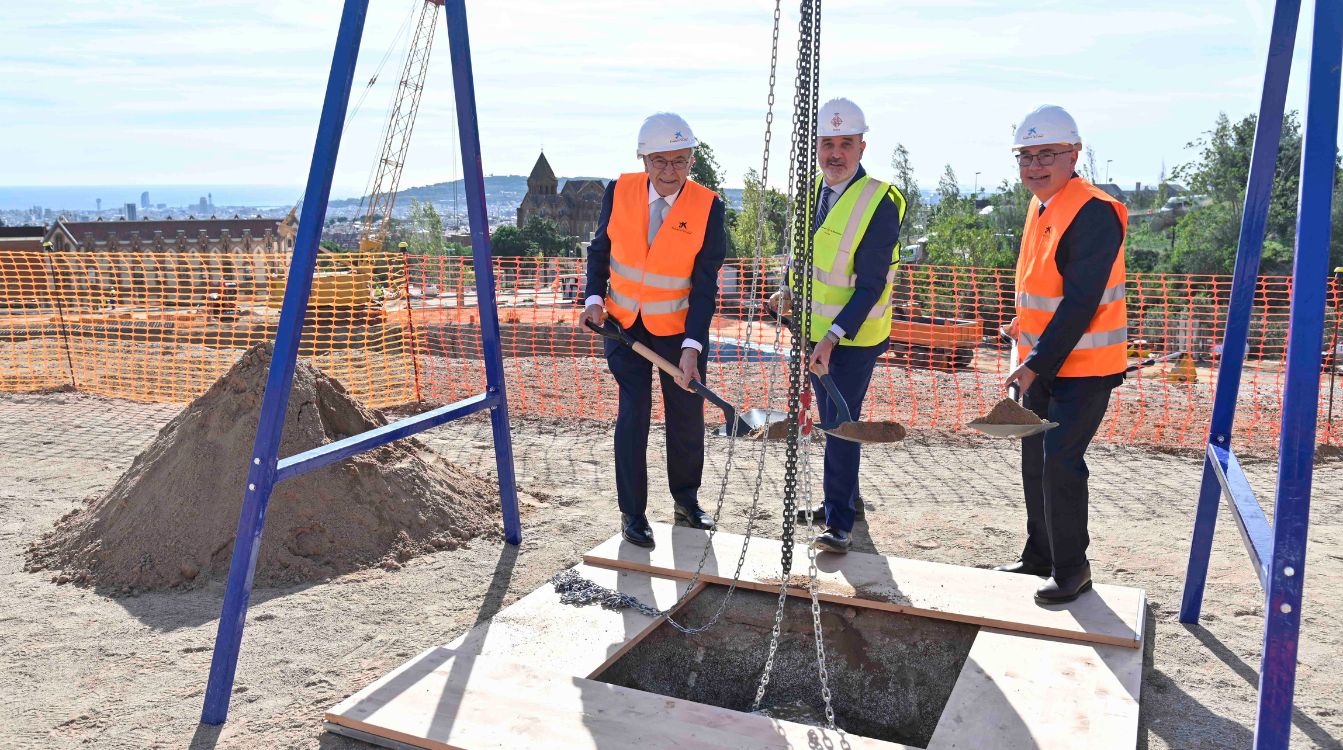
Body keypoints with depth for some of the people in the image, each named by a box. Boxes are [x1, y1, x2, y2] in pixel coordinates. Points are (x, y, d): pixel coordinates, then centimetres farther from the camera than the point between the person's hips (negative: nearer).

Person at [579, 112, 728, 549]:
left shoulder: (707, 207, -14)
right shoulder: (619, 192, -8)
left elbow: (705, 284, -15)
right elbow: (600, 249, 7)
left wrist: (691, 346, -23)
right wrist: (595, 298, -8)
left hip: (680, 328, 0)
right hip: (624, 322, 1)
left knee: (687, 416, 9)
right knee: (633, 414, -4)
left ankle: (686, 498, 31)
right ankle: (632, 512, 10)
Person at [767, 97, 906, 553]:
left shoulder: (879, 203, -20)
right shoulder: (814, 190, 1)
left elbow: (870, 287, -22)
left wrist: (834, 337, -29)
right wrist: (789, 289, 1)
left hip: (853, 337, -7)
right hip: (815, 329, 7)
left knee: (841, 426, -8)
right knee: (831, 422, 19)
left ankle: (839, 523, 2)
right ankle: (845, 497, 37)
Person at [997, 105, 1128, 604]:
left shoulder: (1093, 213, -19)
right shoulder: (1041, 208, 10)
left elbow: (1081, 303, -23)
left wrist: (1037, 364, -24)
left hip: (1083, 367, -9)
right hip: (1042, 362, 9)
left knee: (1060, 462, -9)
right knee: (1035, 461, 15)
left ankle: (1071, 569, 7)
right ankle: (1039, 556, 29)